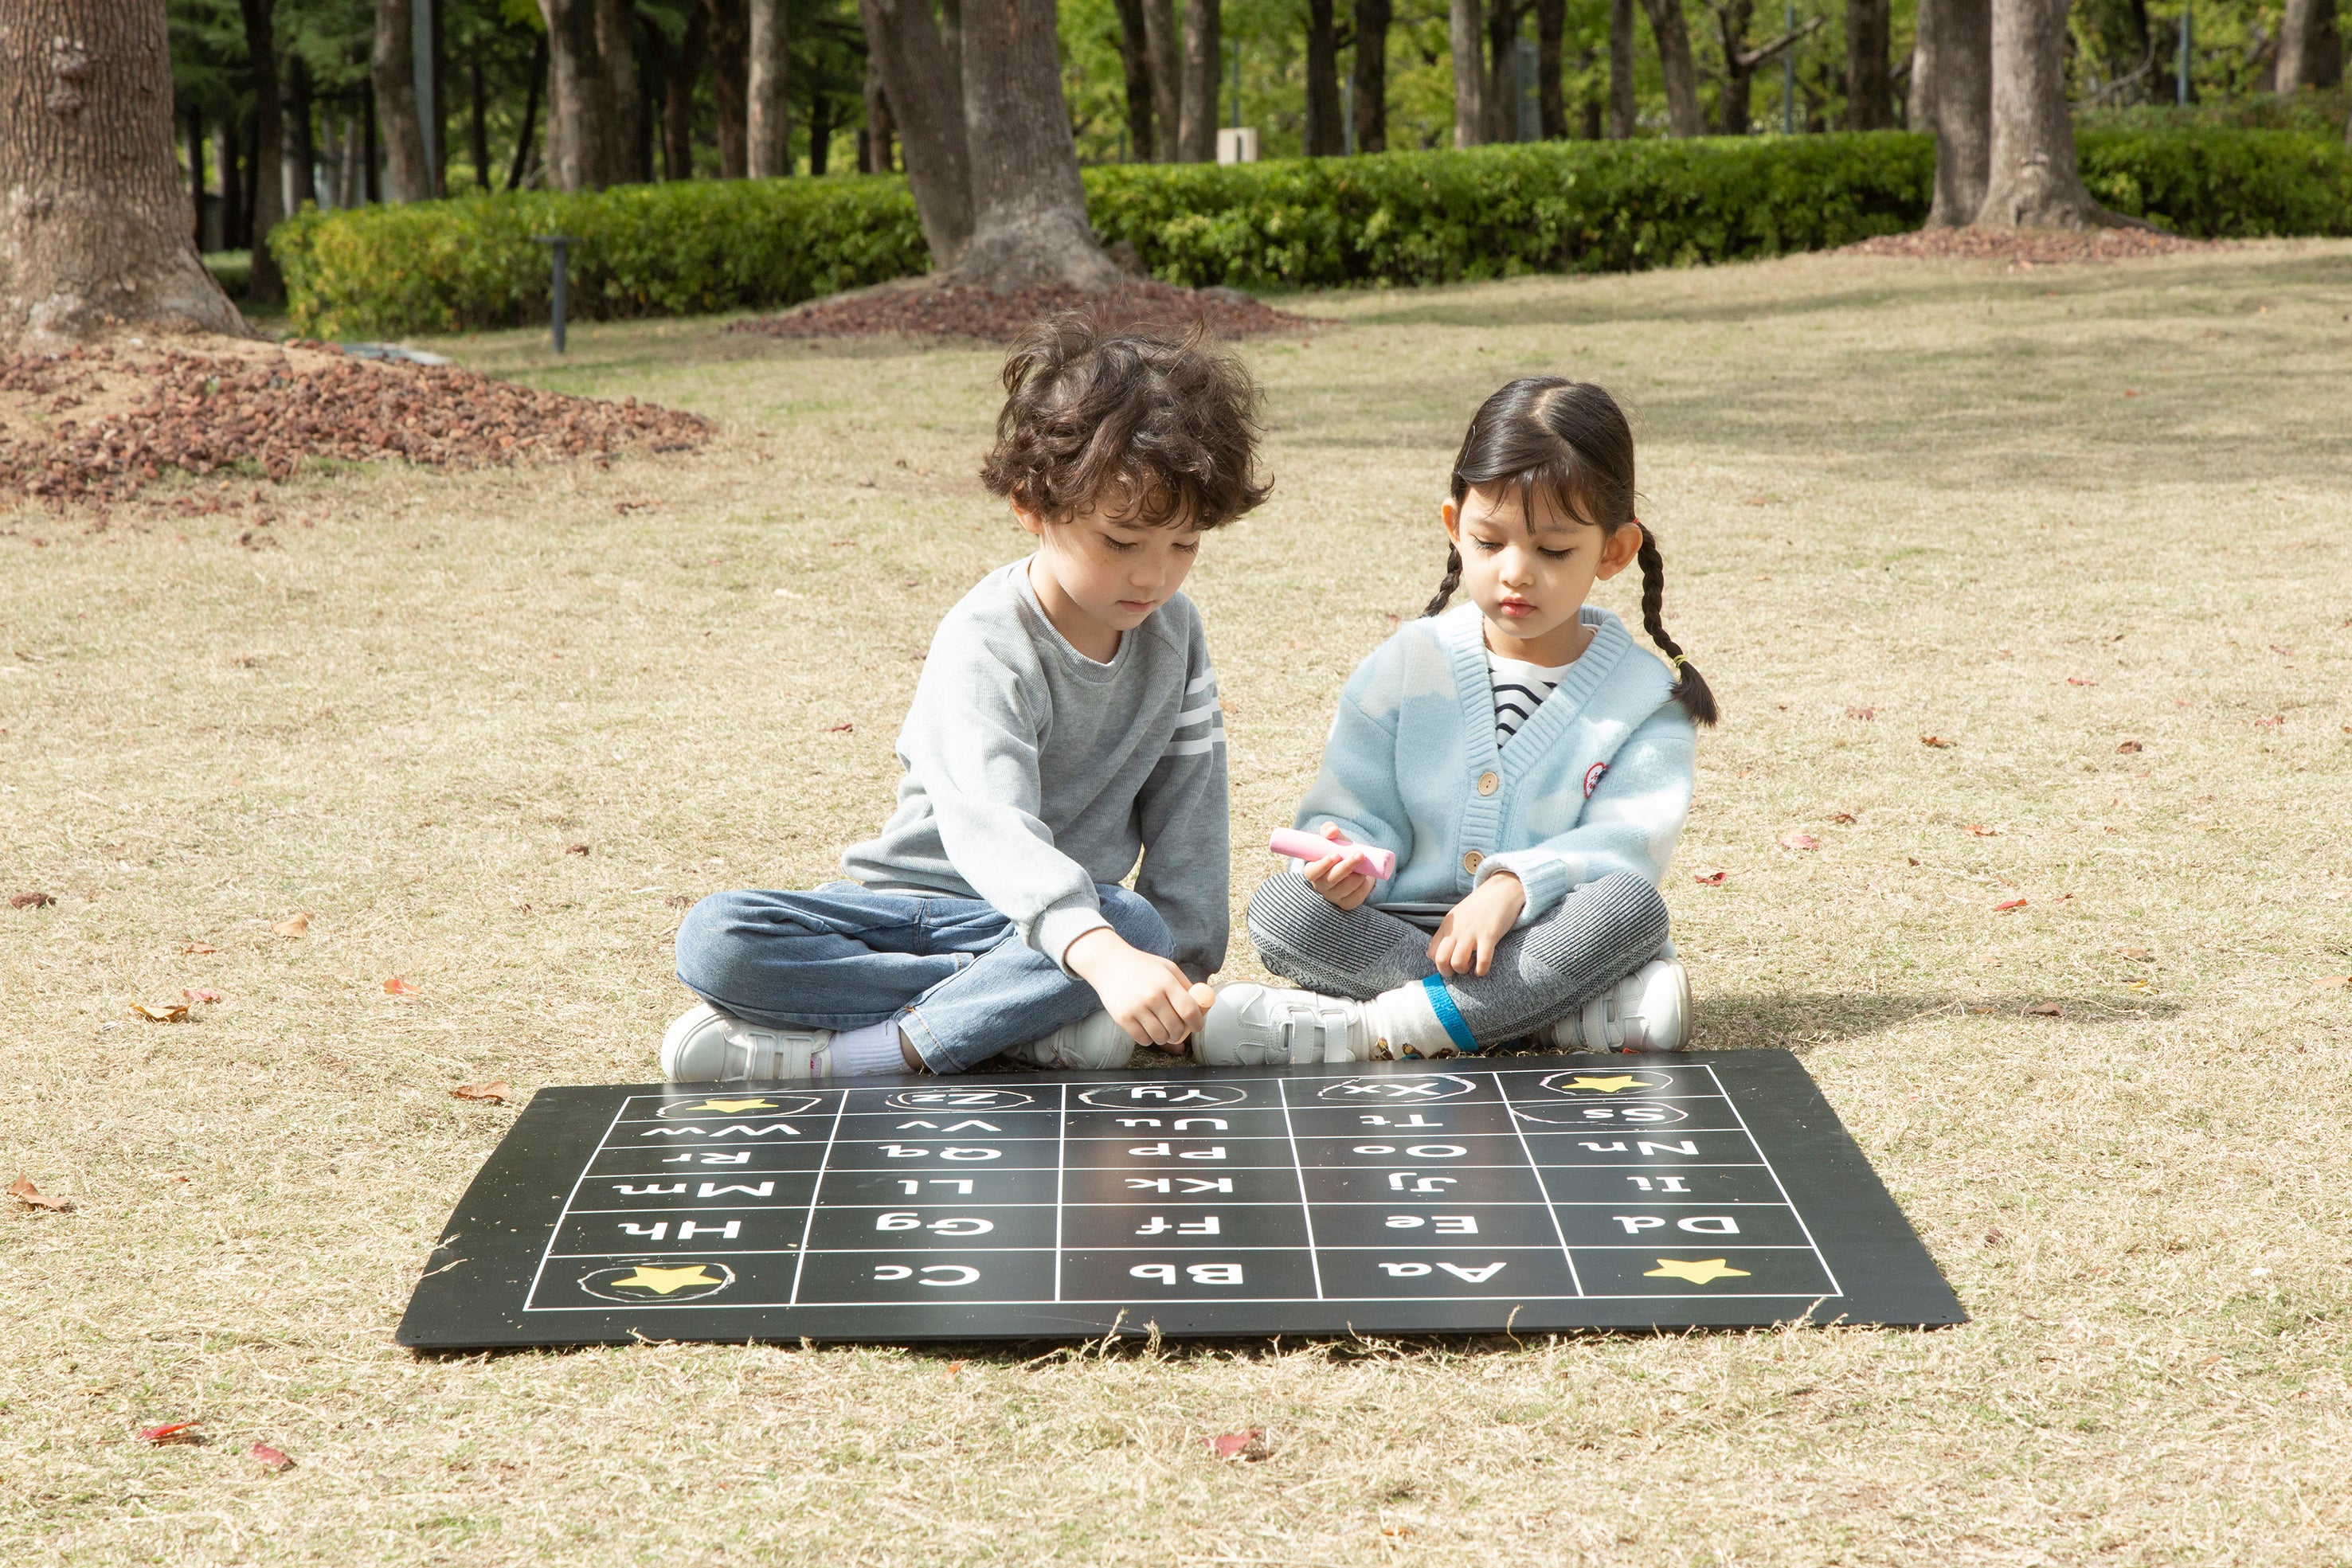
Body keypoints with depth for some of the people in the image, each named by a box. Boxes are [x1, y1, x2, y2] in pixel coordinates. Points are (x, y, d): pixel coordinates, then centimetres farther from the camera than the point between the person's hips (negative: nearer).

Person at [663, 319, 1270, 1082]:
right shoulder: (985, 645, -20)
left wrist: (1179, 965, -5)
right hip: (913, 903, -3)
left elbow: (1189, 812, 7)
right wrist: (1101, 956, -54)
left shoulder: (1174, 631, 1)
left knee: (1140, 926, -35)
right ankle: (1033, 1019, -33)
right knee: (713, 941, -29)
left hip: (1071, 909, 3)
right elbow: (993, 826, -37)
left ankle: (838, 1054, -31)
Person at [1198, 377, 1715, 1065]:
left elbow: (1626, 843, -10)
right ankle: (1563, 1009, -30)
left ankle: (1365, 1028, -35)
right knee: (1280, 905, -25)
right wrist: (1346, 858, -21)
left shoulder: (1647, 697, 3)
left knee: (1633, 906, -33)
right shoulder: (1407, 665, 7)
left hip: (1548, 936, -1)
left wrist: (1516, 886, -29)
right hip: (1398, 932, 2)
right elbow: (1354, 813, 5)